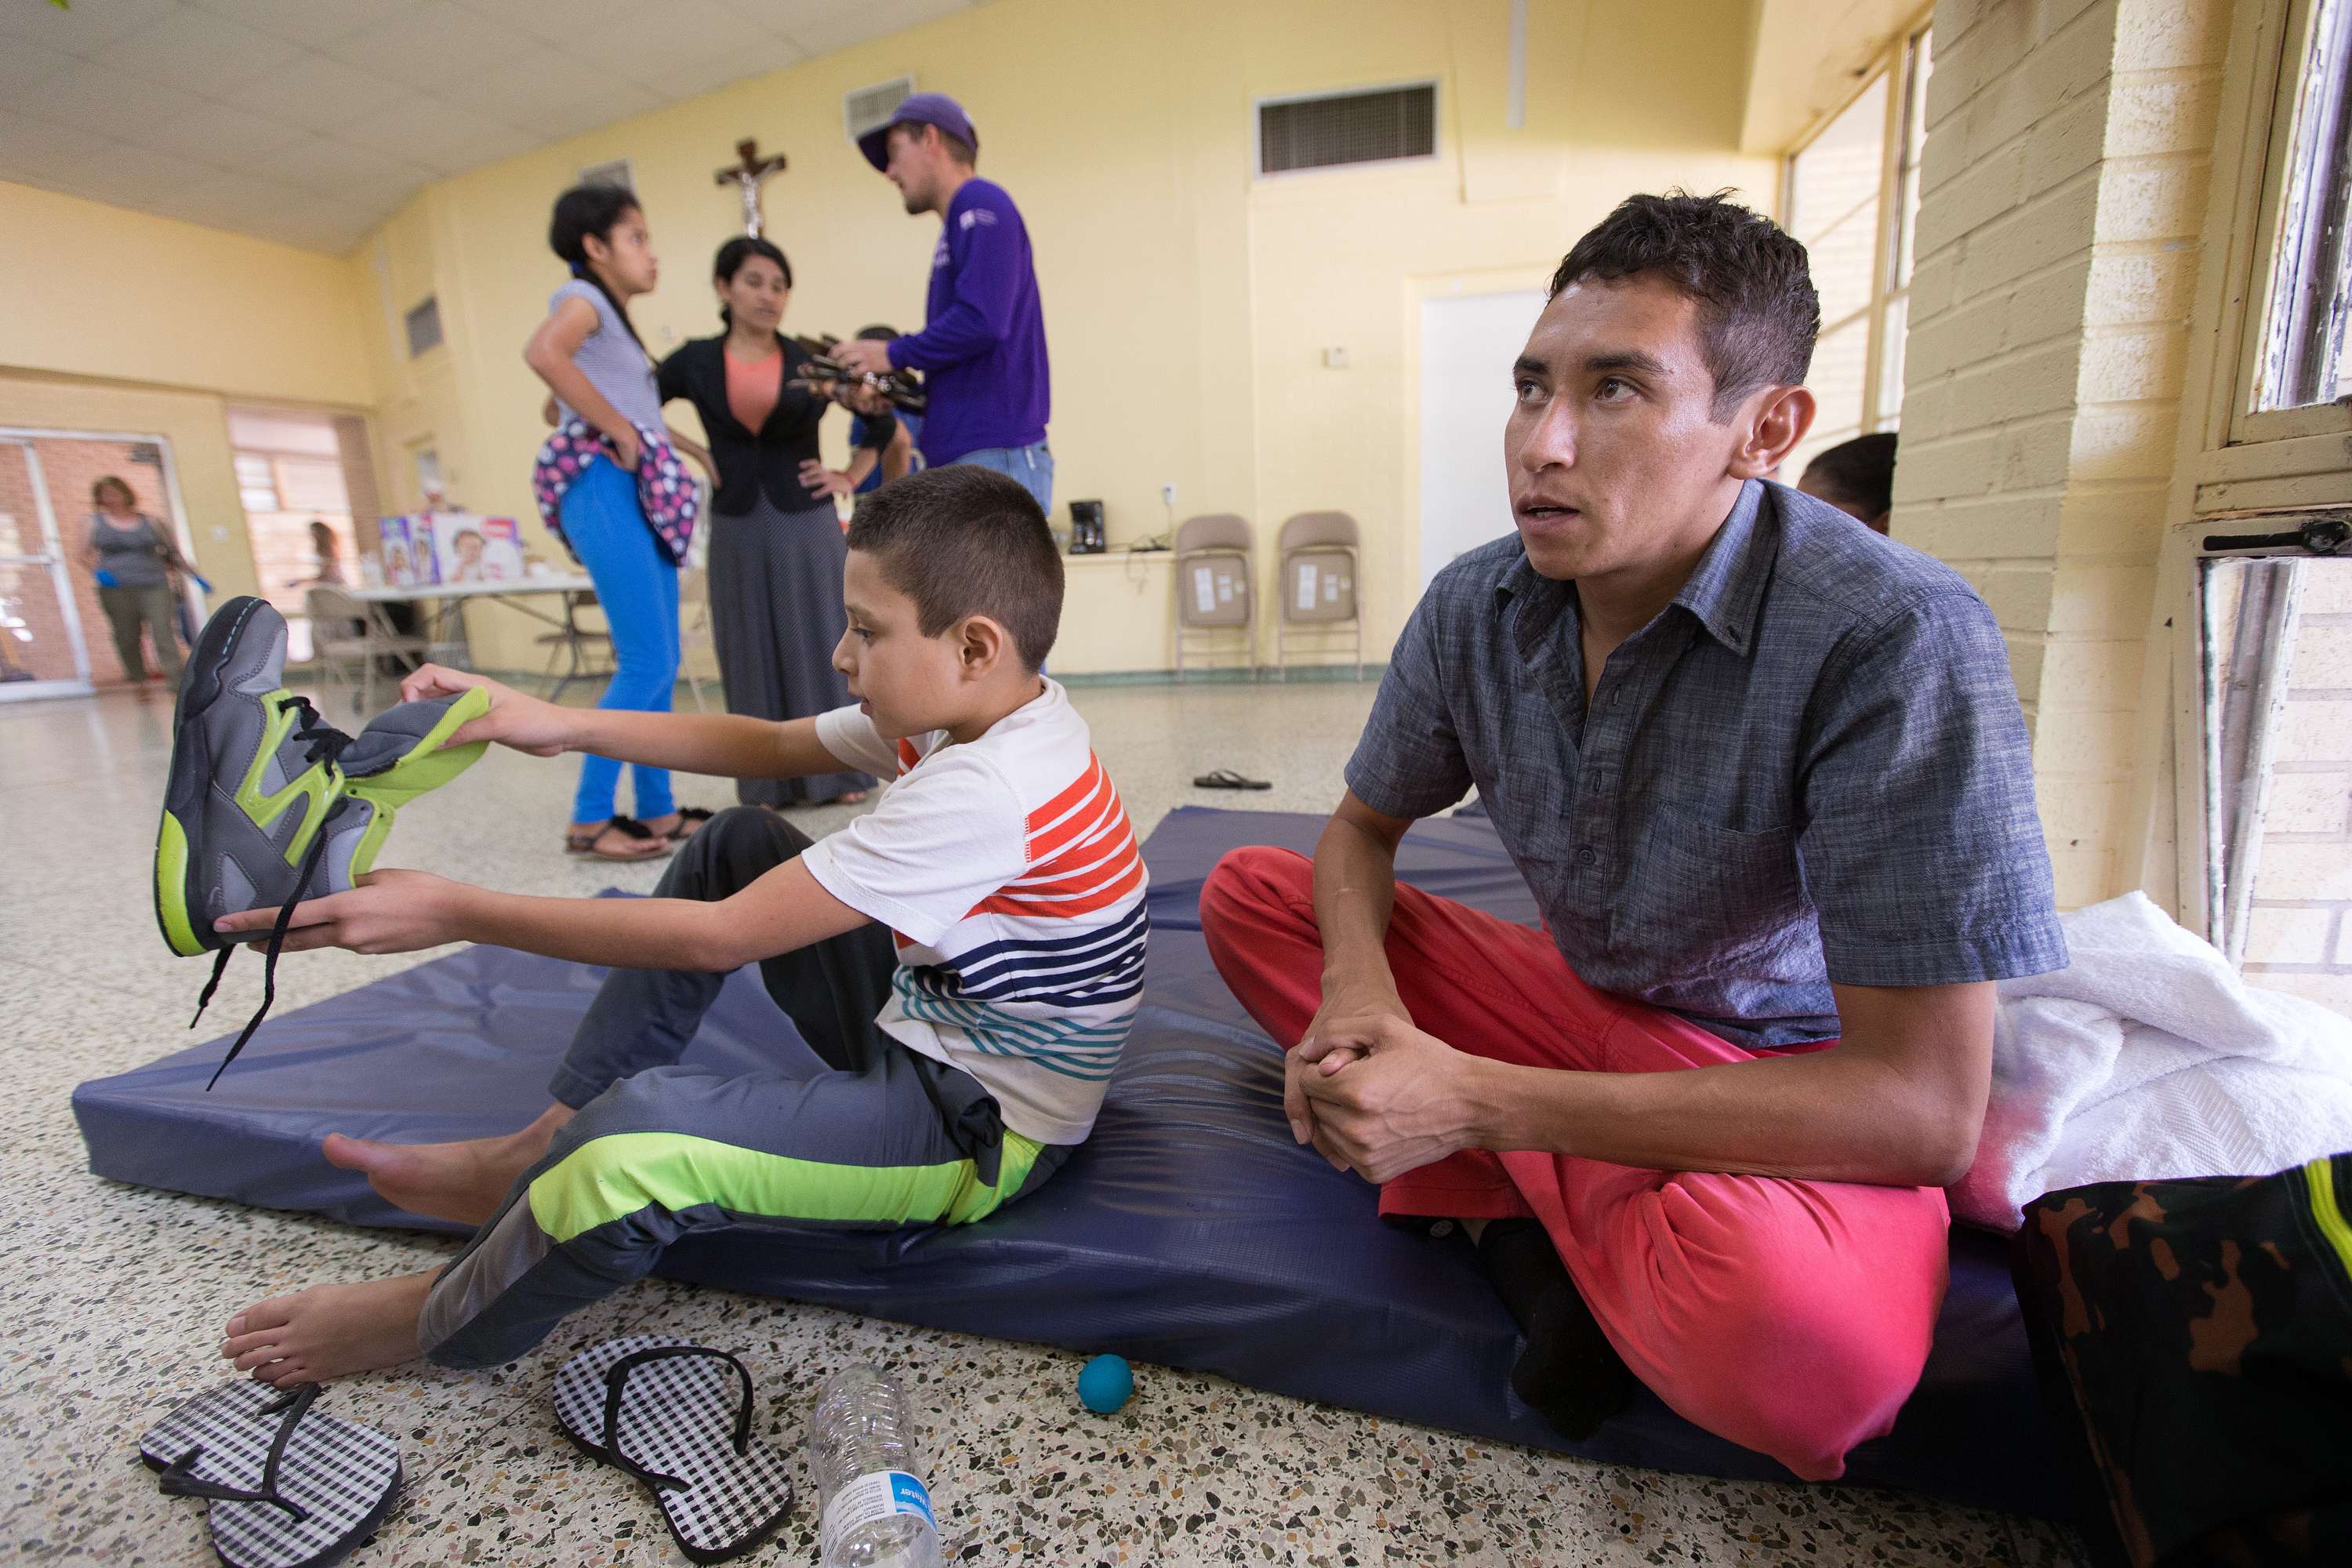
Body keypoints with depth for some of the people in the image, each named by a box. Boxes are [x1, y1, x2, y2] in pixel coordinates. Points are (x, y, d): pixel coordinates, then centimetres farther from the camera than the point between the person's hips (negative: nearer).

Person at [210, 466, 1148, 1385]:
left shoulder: (983, 794, -29)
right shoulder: (973, 718, 0)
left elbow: (718, 938, -26)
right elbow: (768, 745, 8)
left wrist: (457, 915, -18)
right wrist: (564, 727, -1)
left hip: (981, 1129, -10)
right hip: (923, 1031, 10)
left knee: (638, 1133, -32)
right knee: (735, 844, 14)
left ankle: (439, 1323, 5)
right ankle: (543, 1150, 14)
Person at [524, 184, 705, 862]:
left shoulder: (613, 320, 24)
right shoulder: (582, 296, -2)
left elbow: (562, 408, 27)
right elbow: (543, 352, -25)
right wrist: (618, 429, -18)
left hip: (640, 499, 9)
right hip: (606, 492, -9)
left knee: (659, 665, 7)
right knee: (646, 664, -12)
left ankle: (657, 810, 13)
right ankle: (589, 819, -5)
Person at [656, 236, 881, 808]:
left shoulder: (810, 362, 1)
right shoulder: (695, 362, 4)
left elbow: (882, 424, 8)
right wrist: (695, 455, 3)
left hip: (807, 524, -1)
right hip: (737, 529, 1)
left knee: (820, 644, 2)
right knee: (752, 651, 5)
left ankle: (839, 772, 12)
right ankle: (768, 782, 13)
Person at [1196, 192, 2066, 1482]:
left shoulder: (1895, 640, -26)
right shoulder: (1476, 606, -10)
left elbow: (1925, 1108, -27)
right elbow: (1364, 827, 3)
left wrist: (1475, 1100, -30)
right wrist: (1360, 995, -20)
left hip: (1783, 1076, -5)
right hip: (1579, 1002, 5)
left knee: (1797, 1329, -38)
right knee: (1251, 895, -4)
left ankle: (1510, 1191, -5)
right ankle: (1537, 1211, -12)